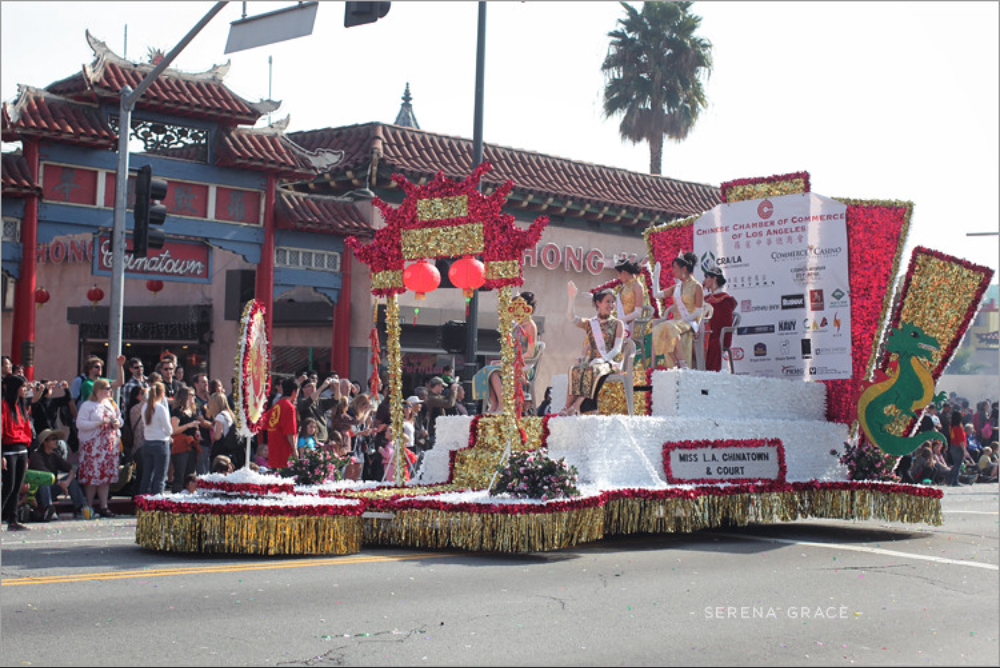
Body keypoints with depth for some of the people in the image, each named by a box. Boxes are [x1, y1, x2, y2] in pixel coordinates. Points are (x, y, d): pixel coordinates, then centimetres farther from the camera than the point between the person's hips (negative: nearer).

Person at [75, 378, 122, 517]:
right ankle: (89, 507, 2)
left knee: (106, 476, 5)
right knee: (92, 476, -6)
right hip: (92, 444, -6)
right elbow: (80, 423, -13)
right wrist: (99, 423, -19)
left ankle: (103, 507, 10)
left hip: (110, 444, 6)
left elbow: (119, 419, 25)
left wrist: (117, 423, 1)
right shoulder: (87, 405, -3)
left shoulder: (111, 404, 16)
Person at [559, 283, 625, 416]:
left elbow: (617, 348, -1)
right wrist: (571, 297, -13)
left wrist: (603, 359, -19)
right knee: (576, 370, -30)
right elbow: (571, 318, -1)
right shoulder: (590, 323, 17)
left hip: (610, 361, -3)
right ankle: (568, 407, -40)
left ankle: (575, 406, -45)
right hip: (592, 360, 3)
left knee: (592, 370, -36)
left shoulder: (617, 324, 10)